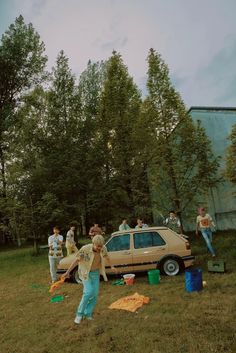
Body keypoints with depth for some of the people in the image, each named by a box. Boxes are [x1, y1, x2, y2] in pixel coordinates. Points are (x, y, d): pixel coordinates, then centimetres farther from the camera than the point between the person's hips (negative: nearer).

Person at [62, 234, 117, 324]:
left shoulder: (103, 248, -19)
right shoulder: (85, 249, -31)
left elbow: (106, 256, 3)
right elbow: (76, 261, -20)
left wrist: (111, 266, 17)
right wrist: (67, 272, -15)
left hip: (96, 273, 4)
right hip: (86, 272, -4)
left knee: (95, 294, -1)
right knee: (88, 292, -17)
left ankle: (88, 314, 18)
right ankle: (80, 314, 3)